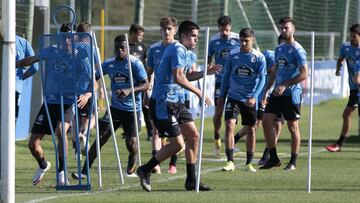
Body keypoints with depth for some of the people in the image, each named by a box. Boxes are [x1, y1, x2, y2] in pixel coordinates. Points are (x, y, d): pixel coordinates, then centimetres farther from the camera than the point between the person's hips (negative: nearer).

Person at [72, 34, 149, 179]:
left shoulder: (135, 63, -8)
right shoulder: (109, 64, 5)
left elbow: (146, 85, -11)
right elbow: (95, 78, 16)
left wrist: (129, 90, -26)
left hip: (132, 109, -3)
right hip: (115, 107, 3)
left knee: (131, 143, -10)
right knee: (100, 137, -8)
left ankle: (131, 170, 21)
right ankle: (85, 171, -9)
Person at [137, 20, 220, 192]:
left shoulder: (180, 50, 20)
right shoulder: (178, 50, -13)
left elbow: (183, 77, 28)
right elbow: (178, 78, -23)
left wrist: (204, 73, 18)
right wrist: (198, 92, -18)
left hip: (176, 102, 10)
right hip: (164, 103, -10)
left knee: (193, 135, 6)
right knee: (177, 144, -10)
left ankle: (191, 180, 10)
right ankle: (145, 170, 3)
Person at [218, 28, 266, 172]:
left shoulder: (259, 57, -5)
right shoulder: (232, 55, 0)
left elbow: (261, 79, -6)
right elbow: (226, 75, 10)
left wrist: (254, 97, -18)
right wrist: (221, 95, 10)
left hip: (250, 99, 0)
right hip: (233, 96, 0)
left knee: (250, 130, 5)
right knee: (229, 125, -14)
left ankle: (249, 163, 17)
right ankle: (230, 162, -12)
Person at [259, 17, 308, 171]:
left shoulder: (297, 50, -11)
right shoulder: (279, 49, 14)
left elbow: (303, 74, -17)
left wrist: (284, 85, -21)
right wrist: (266, 90, 17)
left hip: (291, 93, -8)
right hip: (277, 93, 8)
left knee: (293, 127, 1)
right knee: (266, 121, 0)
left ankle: (293, 162, 9)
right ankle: (273, 159, 8)